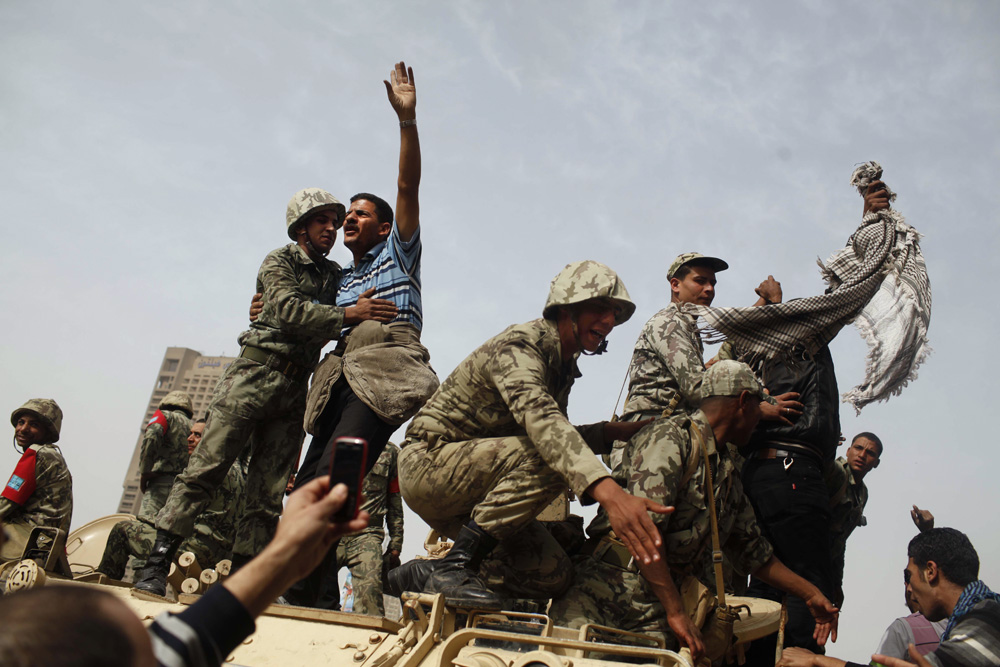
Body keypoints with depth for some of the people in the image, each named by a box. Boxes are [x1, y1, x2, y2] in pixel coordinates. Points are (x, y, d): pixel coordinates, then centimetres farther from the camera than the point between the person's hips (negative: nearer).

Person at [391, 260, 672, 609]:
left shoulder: (564, 366, 9)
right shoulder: (519, 344, -20)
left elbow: (557, 435, 19)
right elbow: (539, 419, -40)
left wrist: (614, 431, 1)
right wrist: (607, 490, -53)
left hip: (472, 494, 9)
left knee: (552, 575, -3)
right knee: (544, 460, -30)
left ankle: (423, 575, 7)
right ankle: (453, 569, -24)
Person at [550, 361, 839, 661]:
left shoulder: (728, 474, 22)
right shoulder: (670, 436, -8)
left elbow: (749, 548, 33)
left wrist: (810, 594, 34)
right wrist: (676, 613, -17)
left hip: (654, 609, 8)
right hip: (604, 584, -7)